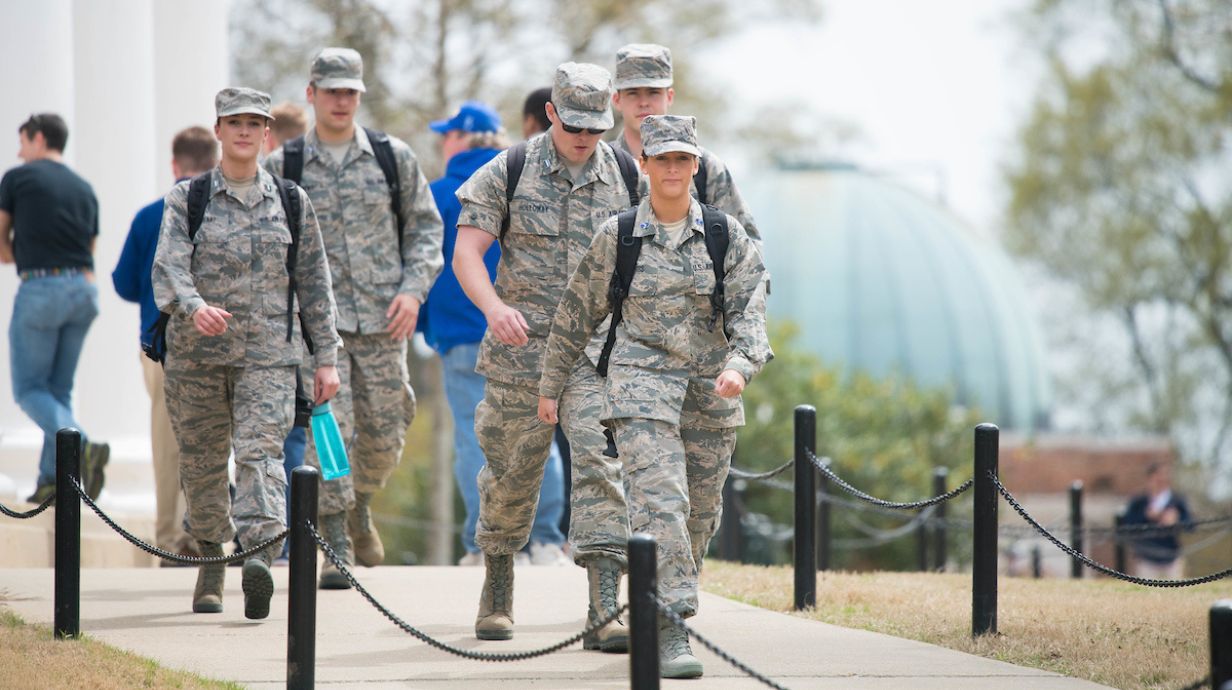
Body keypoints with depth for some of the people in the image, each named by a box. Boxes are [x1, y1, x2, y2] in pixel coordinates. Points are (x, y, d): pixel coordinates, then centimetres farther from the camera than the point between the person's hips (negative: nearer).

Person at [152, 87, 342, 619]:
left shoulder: (290, 202, 8)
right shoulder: (187, 200, 3)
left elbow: (314, 282, 11)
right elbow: (167, 267, -11)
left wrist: (326, 357, 7)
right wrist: (195, 307, -33)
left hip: (269, 351, -1)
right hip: (196, 353, 1)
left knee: (261, 451, -18)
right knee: (201, 461, 9)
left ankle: (259, 553, -35)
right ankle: (211, 560, 29)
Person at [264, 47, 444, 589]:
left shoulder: (394, 157, 7)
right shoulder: (283, 165, 4)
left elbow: (425, 225, 10)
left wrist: (413, 288, -4)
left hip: (382, 318, 2)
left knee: (383, 433, 7)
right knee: (329, 424, -13)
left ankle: (358, 505, 38)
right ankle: (337, 548, -11)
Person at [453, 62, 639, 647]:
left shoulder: (627, 178, 4)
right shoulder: (507, 174, -2)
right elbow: (466, 252, -7)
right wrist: (493, 307, -25)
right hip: (521, 347, 0)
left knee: (601, 461, -16)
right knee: (511, 473, 10)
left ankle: (604, 610, -21)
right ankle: (497, 590, 34)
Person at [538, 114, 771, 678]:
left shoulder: (727, 237, 3)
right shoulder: (616, 238, 1)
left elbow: (748, 313, -4)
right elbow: (576, 315, 11)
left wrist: (740, 365, -24)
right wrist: (551, 385, 15)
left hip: (711, 392, 3)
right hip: (641, 383, -3)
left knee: (700, 514, 11)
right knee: (661, 500, -18)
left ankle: (658, 604, 34)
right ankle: (670, 635, -23)